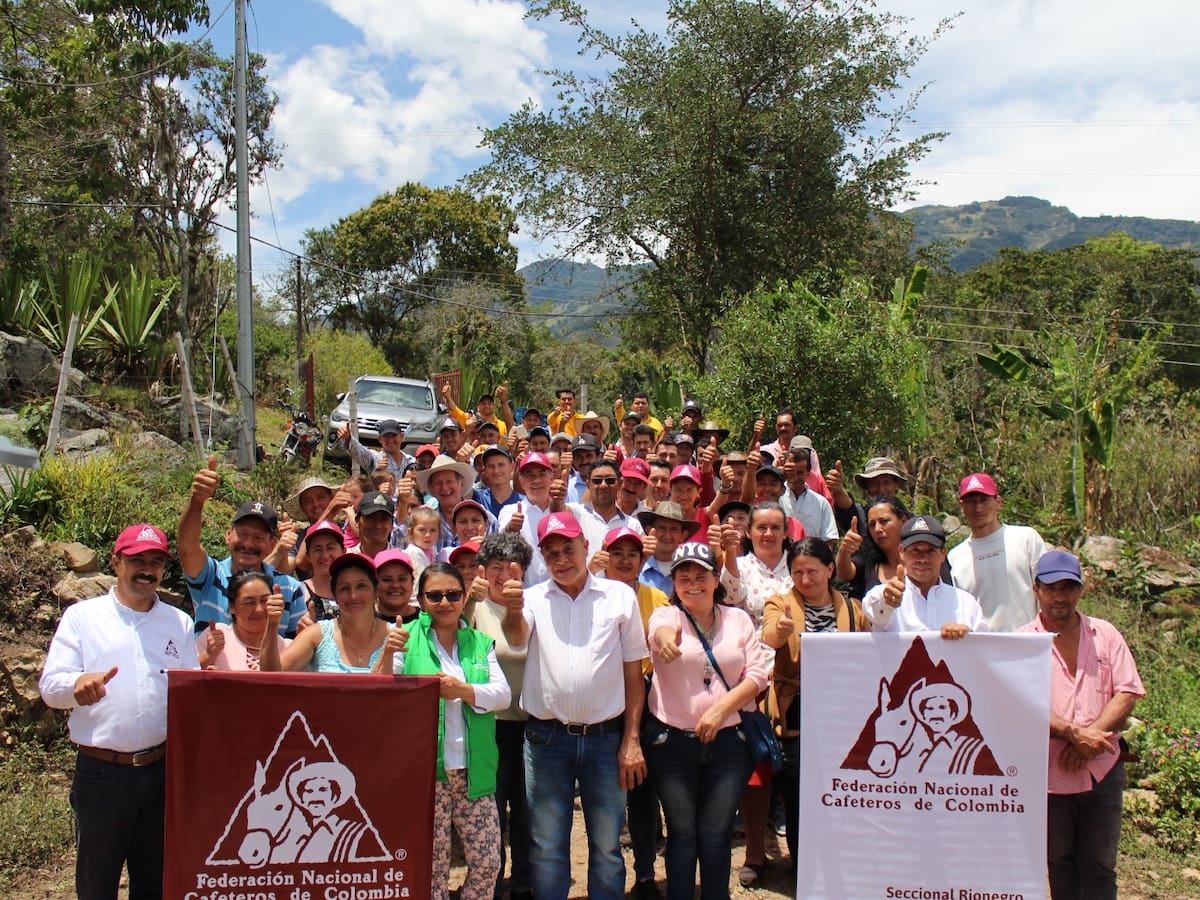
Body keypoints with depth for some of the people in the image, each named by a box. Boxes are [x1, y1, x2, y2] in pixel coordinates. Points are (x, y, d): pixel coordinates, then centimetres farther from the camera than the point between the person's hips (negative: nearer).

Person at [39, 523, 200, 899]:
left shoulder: (179, 622, 12)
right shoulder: (82, 616, 4)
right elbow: (50, 685, -3)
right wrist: (78, 683, -25)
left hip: (163, 768, 3)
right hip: (101, 772, -2)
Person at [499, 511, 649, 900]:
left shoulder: (620, 596, 4)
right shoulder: (534, 598, 5)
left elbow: (633, 672, 4)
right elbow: (517, 638, -17)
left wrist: (631, 741, -1)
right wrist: (512, 613, -41)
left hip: (605, 737, 0)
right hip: (546, 738, 0)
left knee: (607, 849, 9)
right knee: (547, 850, 10)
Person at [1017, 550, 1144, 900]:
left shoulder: (1105, 635, 6)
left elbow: (1127, 693, -1)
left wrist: (1092, 736, -14)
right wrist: (1074, 733, -21)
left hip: (1102, 770, 2)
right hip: (1049, 772, -1)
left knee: (1100, 865, 6)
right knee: (1060, 862, 11)